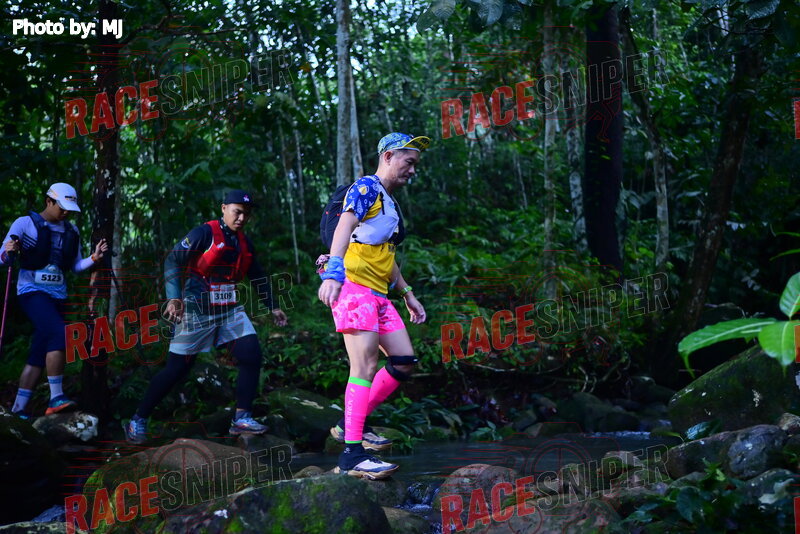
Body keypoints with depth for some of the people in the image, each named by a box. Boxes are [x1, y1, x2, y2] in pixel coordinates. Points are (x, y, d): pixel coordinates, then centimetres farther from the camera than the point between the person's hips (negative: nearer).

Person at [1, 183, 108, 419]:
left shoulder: (71, 231, 12)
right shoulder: (25, 224, -2)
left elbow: (75, 266, 12)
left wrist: (94, 258, -6)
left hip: (57, 295, 6)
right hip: (32, 291, -6)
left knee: (39, 354, 4)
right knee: (60, 334, -26)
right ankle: (56, 398, -24)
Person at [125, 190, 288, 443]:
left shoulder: (244, 242, 11)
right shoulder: (205, 233, -11)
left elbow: (257, 276, 23)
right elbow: (173, 260, -17)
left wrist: (272, 307, 19)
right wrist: (174, 298, -26)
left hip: (230, 310, 6)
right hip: (198, 311, -6)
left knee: (251, 357, -10)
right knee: (177, 369, -3)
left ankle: (242, 418, -1)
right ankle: (138, 420, 10)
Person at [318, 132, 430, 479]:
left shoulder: (389, 202, 24)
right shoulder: (366, 188, -6)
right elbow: (345, 226, -23)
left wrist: (408, 295, 31)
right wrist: (333, 271, -38)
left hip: (378, 293, 10)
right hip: (354, 285, -10)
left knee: (403, 363, 6)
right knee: (365, 366, -17)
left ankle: (350, 424, 15)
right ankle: (352, 454, -19)